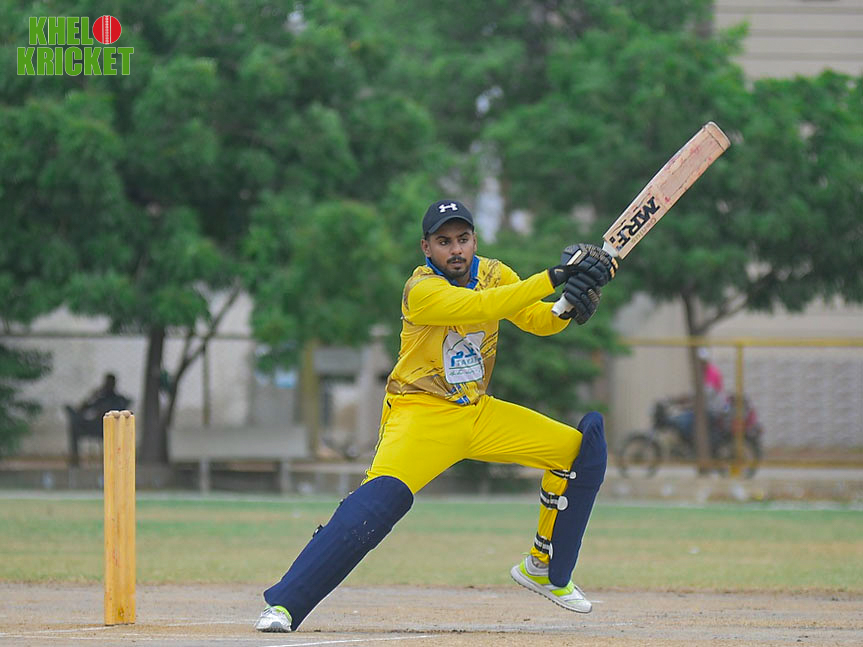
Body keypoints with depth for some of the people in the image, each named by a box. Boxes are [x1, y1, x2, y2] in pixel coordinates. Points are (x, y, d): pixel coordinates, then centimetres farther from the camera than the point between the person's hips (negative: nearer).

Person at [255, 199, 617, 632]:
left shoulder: (492, 274, 3)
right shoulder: (422, 289, -20)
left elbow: (538, 321, 0)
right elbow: (482, 306, -34)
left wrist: (570, 307, -22)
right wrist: (554, 279, -38)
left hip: (479, 413, 7)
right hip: (421, 414, -7)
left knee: (582, 446, 3)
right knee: (383, 495, -31)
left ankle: (544, 570, 16)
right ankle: (283, 604, -30)